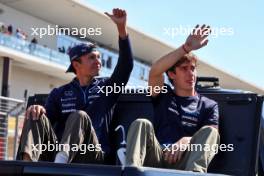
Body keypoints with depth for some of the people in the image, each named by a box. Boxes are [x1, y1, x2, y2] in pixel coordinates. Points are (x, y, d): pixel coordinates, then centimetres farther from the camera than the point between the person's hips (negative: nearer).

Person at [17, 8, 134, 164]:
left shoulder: (107, 87, 18)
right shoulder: (60, 93, 22)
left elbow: (126, 65, 2)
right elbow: (48, 119, 9)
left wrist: (122, 27, -9)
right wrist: (38, 109, -17)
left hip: (91, 154, -2)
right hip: (57, 150, 2)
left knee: (79, 116, -29)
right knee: (37, 116, -20)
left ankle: (60, 162, -58)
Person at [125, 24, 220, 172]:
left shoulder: (209, 105, 22)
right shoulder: (163, 95, 22)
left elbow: (210, 137, 4)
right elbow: (155, 72, -1)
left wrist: (187, 141, -19)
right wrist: (187, 47, -9)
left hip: (185, 161, 0)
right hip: (156, 158, 1)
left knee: (209, 131, -26)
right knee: (142, 124, -25)